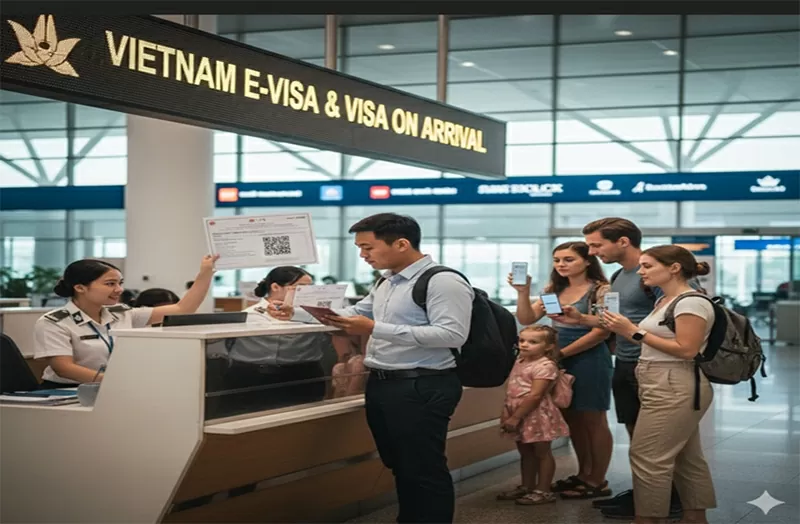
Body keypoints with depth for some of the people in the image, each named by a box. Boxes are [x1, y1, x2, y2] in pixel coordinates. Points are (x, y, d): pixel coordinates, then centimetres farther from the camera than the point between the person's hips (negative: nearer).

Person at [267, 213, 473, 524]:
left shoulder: (443, 281, -14)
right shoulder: (387, 284, 17)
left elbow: (453, 334, -24)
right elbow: (354, 314, 28)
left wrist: (375, 329, -26)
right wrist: (296, 314, 15)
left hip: (421, 388, -9)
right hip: (381, 384, 9)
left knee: (425, 469, -2)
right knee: (401, 466, 16)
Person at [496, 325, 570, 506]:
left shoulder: (545, 366, -17)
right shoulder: (519, 362, 10)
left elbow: (535, 395, -23)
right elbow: (511, 391, 16)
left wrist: (515, 417, -22)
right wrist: (506, 414, 9)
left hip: (537, 416, -9)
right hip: (518, 416, 9)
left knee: (542, 453, 3)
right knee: (525, 452, 16)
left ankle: (543, 491, 8)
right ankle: (527, 487, 26)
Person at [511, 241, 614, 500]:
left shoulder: (600, 290, -10)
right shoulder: (554, 290, 11)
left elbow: (601, 332, -16)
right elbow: (527, 319, 6)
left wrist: (561, 353, -14)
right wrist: (523, 291, -11)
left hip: (589, 360, -7)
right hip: (560, 360, 7)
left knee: (592, 420, 0)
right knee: (572, 418, 13)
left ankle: (598, 481, 8)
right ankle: (583, 474, 25)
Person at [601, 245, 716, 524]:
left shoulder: (692, 302, -14)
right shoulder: (664, 301, 15)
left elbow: (686, 350, -21)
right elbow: (658, 342, 12)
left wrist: (634, 332, -19)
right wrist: (624, 330, 1)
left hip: (676, 389, -10)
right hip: (662, 386, 10)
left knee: (647, 457, -7)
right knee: (685, 458, 14)